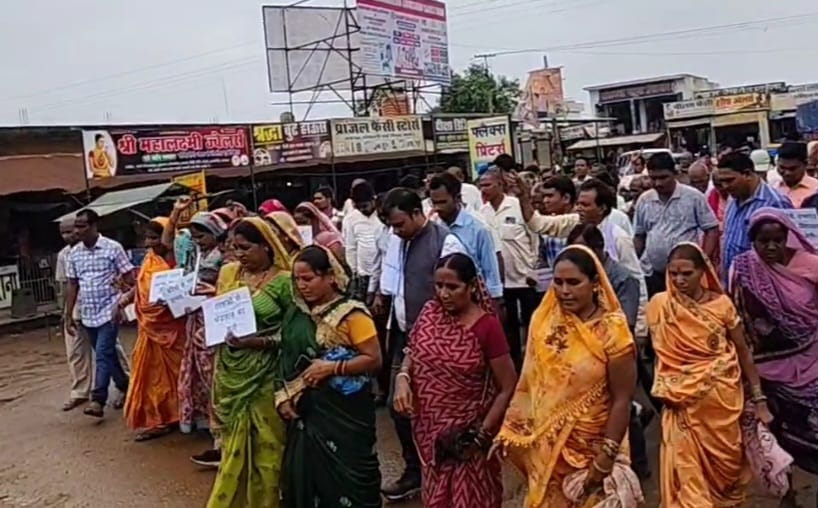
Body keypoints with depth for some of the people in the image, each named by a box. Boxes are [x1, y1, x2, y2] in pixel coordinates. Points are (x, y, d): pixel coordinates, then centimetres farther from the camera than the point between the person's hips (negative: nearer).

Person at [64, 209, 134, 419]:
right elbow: (72, 285, 11)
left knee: (103, 355, -11)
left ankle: (98, 400, -9)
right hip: (88, 314, 6)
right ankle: (126, 388, 30)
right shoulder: (73, 254, 6)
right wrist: (68, 315, 9)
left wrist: (122, 303, -15)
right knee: (107, 354, 14)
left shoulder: (113, 248, -8)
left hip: (109, 311, -5)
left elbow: (129, 278, -6)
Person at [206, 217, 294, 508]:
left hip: (265, 376, -5)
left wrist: (260, 342, -23)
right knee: (233, 446, 16)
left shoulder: (284, 280, -10)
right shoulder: (228, 272, 7)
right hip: (230, 374, 5)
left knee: (267, 449, 6)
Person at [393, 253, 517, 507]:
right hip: (429, 429, 4)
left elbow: (508, 388, -12)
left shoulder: (487, 326, -18)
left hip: (465, 435, -4)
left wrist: (482, 434, -15)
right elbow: (412, 353, 10)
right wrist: (402, 378, -11)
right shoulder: (430, 313, -4)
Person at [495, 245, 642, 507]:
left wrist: (606, 458, -14)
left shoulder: (612, 331, -16)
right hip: (545, 447, 4)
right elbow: (528, 382, 2)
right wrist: (508, 431, 2)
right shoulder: (543, 320, -5)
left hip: (590, 450, -4)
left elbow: (622, 400, -14)